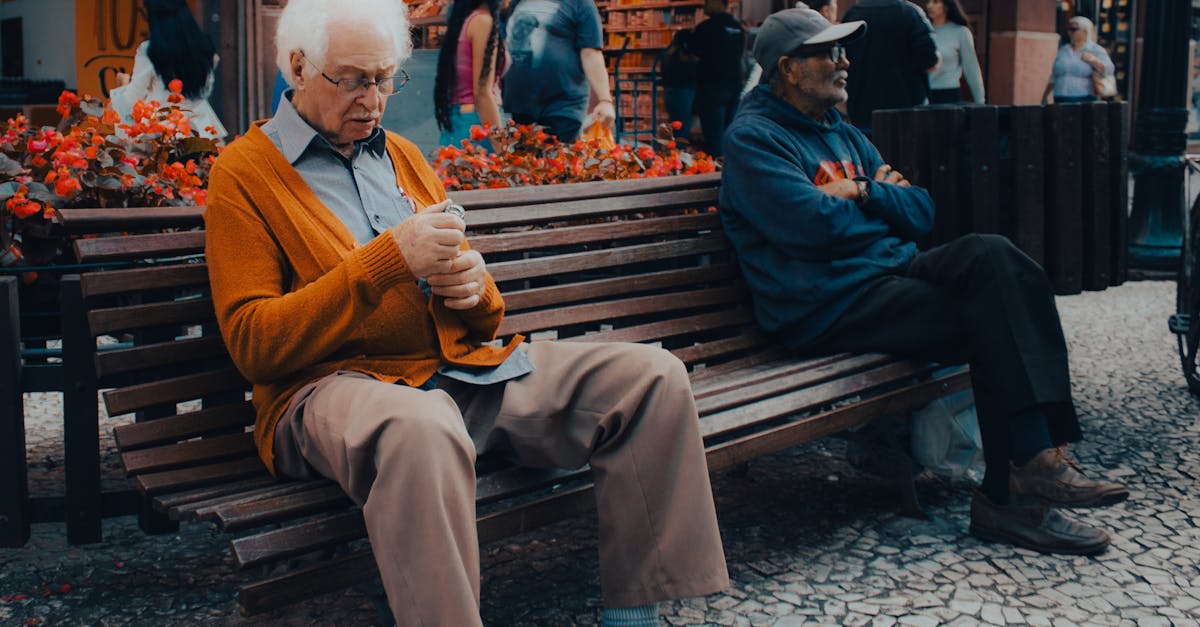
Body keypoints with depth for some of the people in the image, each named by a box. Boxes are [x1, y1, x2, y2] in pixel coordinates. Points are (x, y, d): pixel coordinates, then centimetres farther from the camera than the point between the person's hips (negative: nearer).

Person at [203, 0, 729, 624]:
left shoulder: (403, 156, 21)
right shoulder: (242, 173, 2)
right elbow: (252, 343, -10)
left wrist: (476, 287, -1)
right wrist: (388, 259, -16)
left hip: (464, 365, 7)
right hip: (338, 382, -6)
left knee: (653, 376, -8)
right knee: (423, 428, -43)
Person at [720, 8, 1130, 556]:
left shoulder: (844, 135, 23)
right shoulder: (753, 137, -4)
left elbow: (920, 212, 16)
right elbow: (813, 224, -19)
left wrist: (861, 192, -3)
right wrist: (877, 195, 1)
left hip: (892, 268, 8)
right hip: (829, 305, -8)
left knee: (988, 254, -20)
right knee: (994, 327, -22)